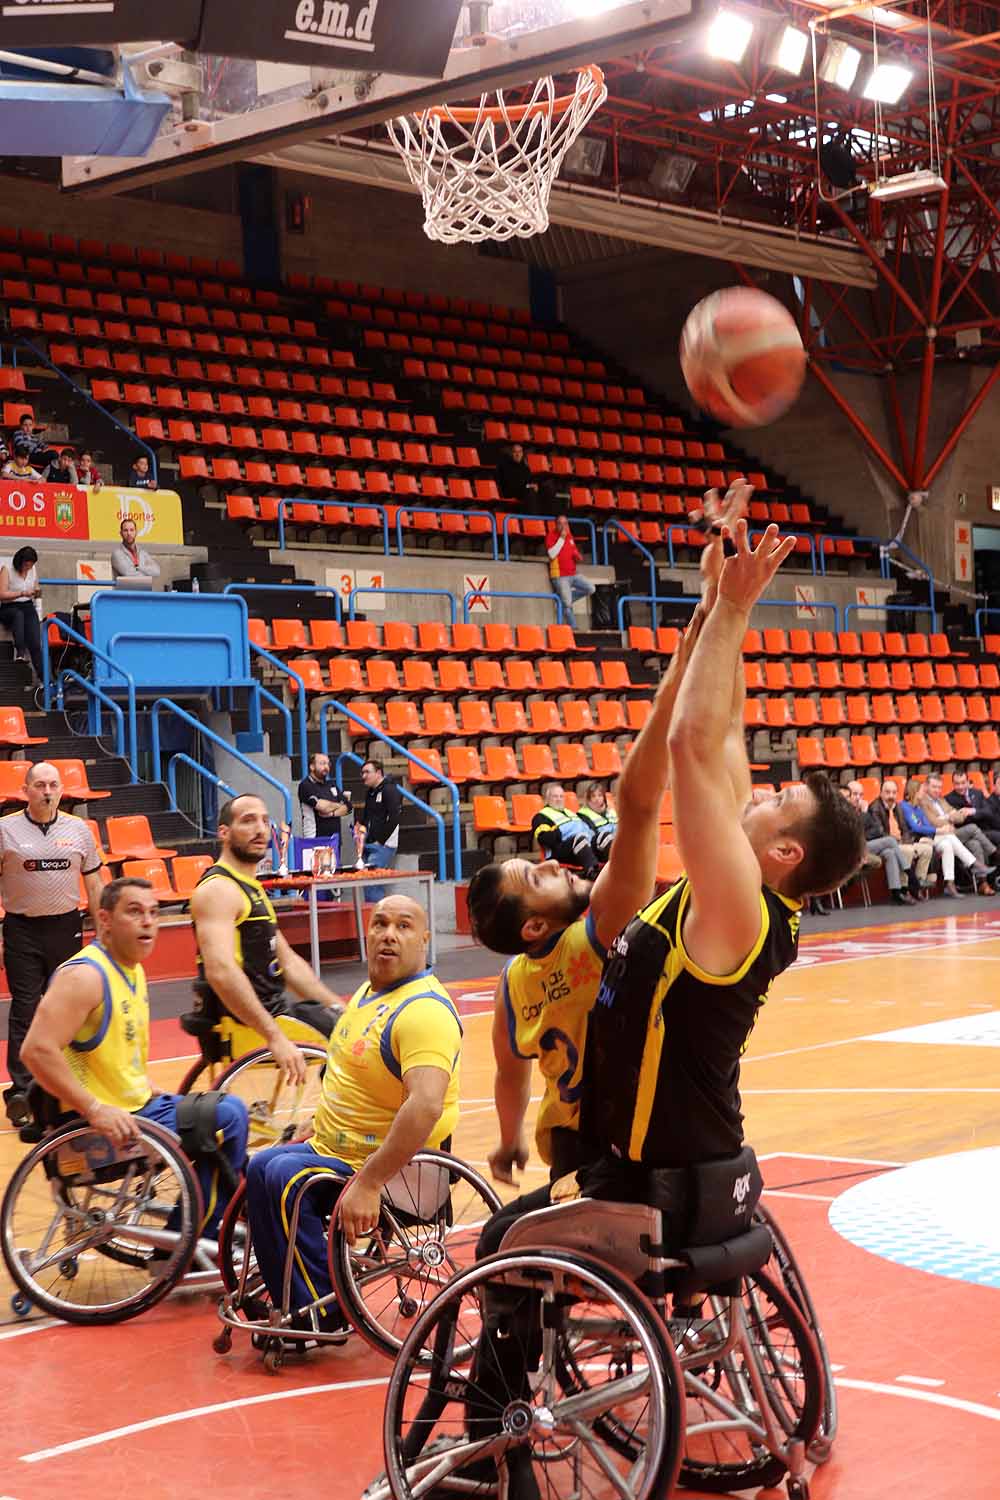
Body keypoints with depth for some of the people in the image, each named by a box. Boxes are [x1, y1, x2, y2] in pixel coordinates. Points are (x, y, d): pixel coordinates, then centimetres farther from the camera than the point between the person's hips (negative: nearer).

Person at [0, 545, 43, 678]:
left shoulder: (33, 569, 7)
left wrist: (36, 593, -4)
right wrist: (22, 593, -25)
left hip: (28, 607, 3)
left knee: (35, 643, -18)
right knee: (18, 615, -41)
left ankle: (42, 677, -24)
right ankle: (20, 652, -48)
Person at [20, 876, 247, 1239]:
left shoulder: (134, 970, 12)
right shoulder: (85, 975, -19)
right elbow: (37, 1050, -28)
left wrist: (147, 1087, 12)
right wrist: (95, 1109, -28)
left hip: (137, 1106, 10)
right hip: (102, 1127, -10)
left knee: (230, 1108, 14)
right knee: (227, 1116, -14)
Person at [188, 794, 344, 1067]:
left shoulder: (252, 888, 18)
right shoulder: (219, 889, -15)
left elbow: (288, 962, 23)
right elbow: (221, 971, -30)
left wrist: (339, 1009, 15)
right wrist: (275, 1037, -34)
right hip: (244, 1022, -10)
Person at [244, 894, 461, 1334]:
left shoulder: (424, 1009, -22)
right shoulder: (369, 991, 12)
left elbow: (425, 1105, -35)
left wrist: (368, 1184, -38)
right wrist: (318, 1130, 24)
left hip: (392, 1166, -10)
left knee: (286, 1176, -25)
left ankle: (324, 1312, -13)